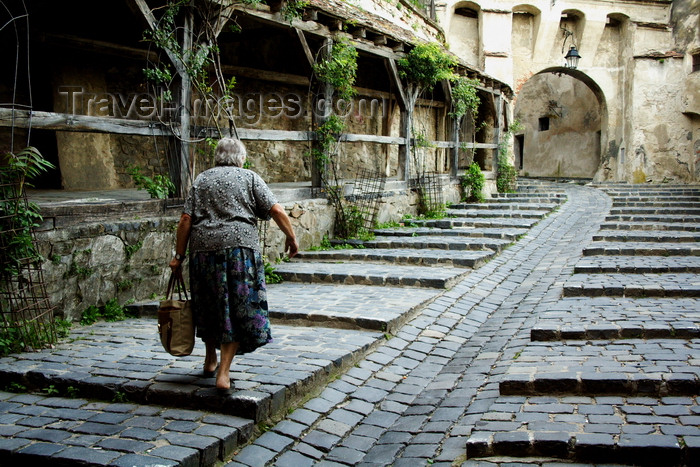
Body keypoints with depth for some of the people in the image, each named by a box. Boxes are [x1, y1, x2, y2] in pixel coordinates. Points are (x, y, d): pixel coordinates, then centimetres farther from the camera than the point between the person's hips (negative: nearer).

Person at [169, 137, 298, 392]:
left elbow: (185, 221, 6)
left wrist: (179, 256, 9)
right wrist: (291, 237, 10)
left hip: (203, 248, 3)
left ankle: (210, 361, 35)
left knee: (210, 307, 19)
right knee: (240, 311, 2)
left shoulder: (201, 180, 15)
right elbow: (276, 211, -2)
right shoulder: (249, 177, 9)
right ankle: (223, 373, -3)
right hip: (240, 248, -3)